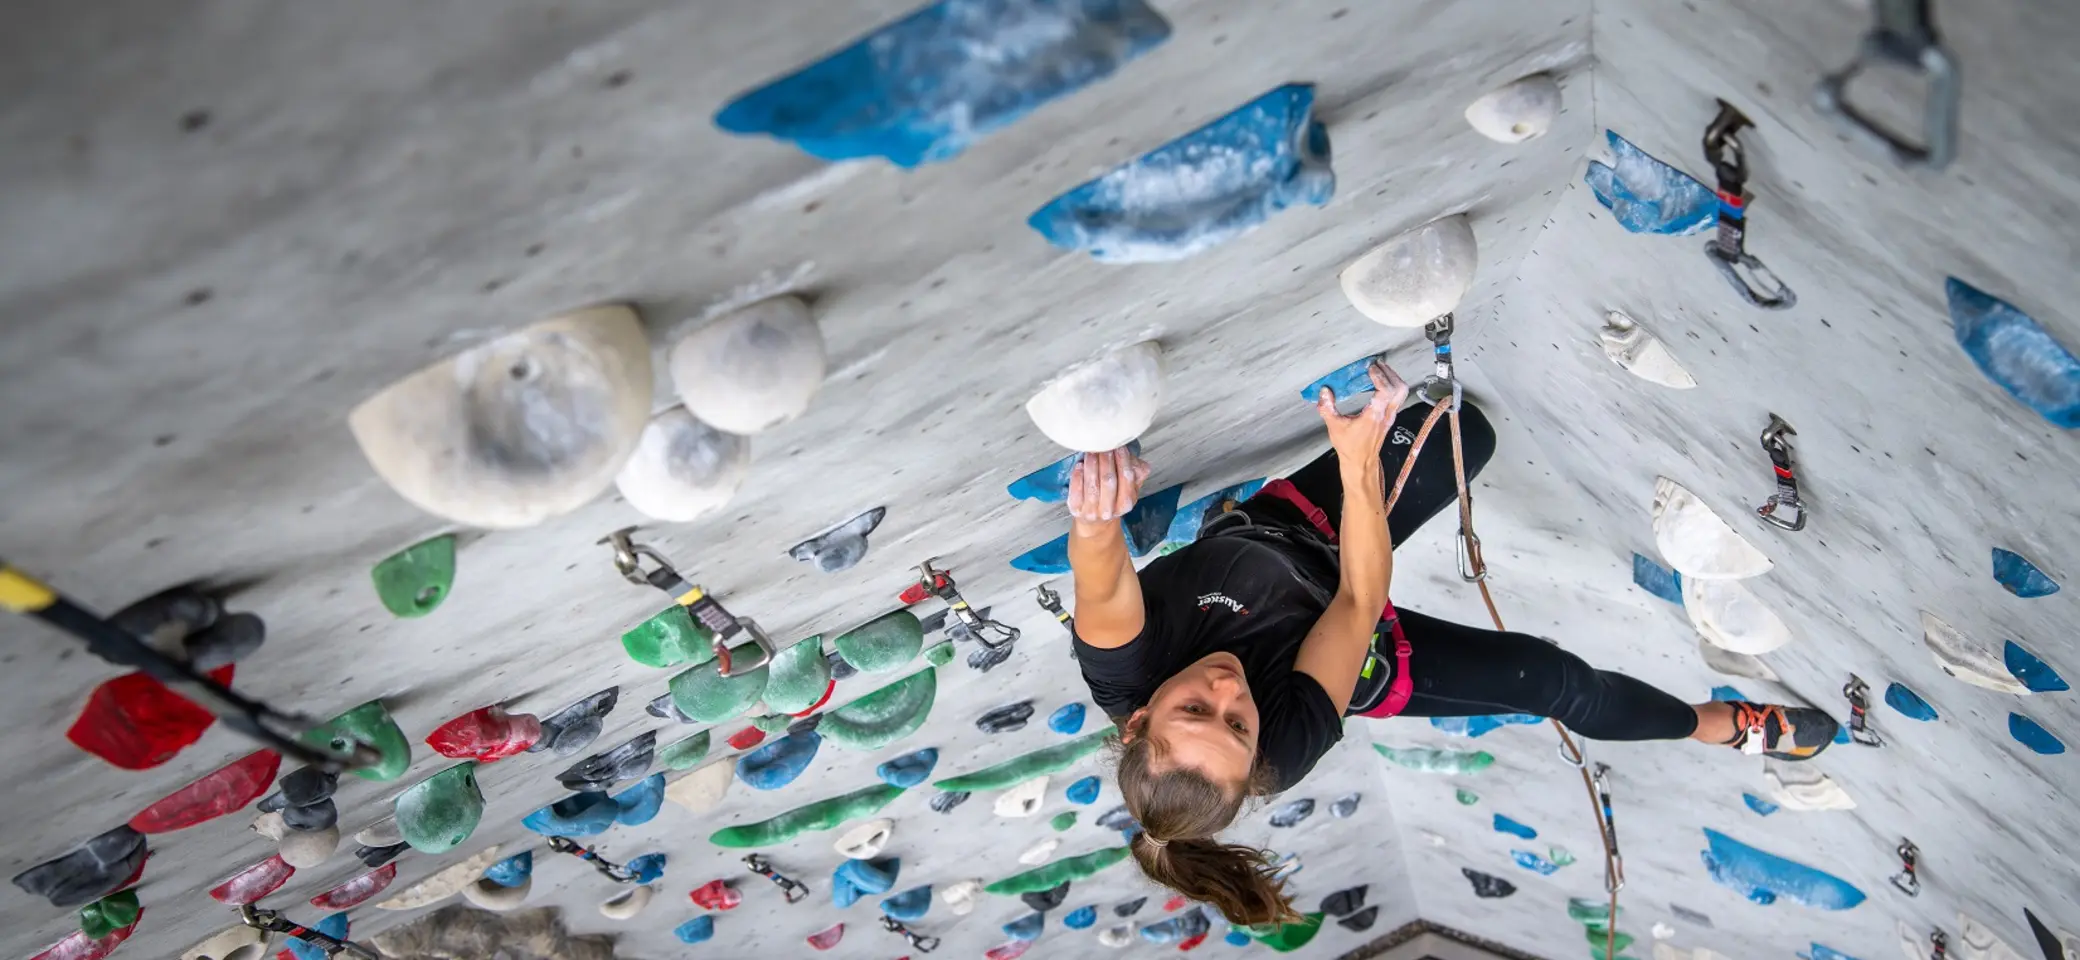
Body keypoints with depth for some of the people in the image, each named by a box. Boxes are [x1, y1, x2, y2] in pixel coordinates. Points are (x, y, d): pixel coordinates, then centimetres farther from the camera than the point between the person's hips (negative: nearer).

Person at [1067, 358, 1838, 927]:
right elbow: (1357, 602, -43)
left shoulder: (1122, 680, -38)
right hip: (1346, 617, -4)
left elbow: (1105, 592, -58)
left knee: (1466, 432, 3)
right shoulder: (1284, 748, -43)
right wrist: (1359, 460, -53)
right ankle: (1731, 728, 32)